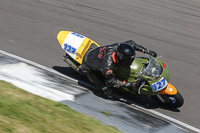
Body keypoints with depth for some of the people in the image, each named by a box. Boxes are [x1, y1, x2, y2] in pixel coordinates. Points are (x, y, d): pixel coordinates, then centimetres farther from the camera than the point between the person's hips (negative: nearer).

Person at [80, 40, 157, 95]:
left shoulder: (117, 47, -27)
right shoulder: (107, 66, -42)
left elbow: (130, 43, -8)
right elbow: (110, 82, -25)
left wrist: (147, 51, -11)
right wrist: (130, 85, -29)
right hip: (89, 68, -6)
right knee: (107, 91, -6)